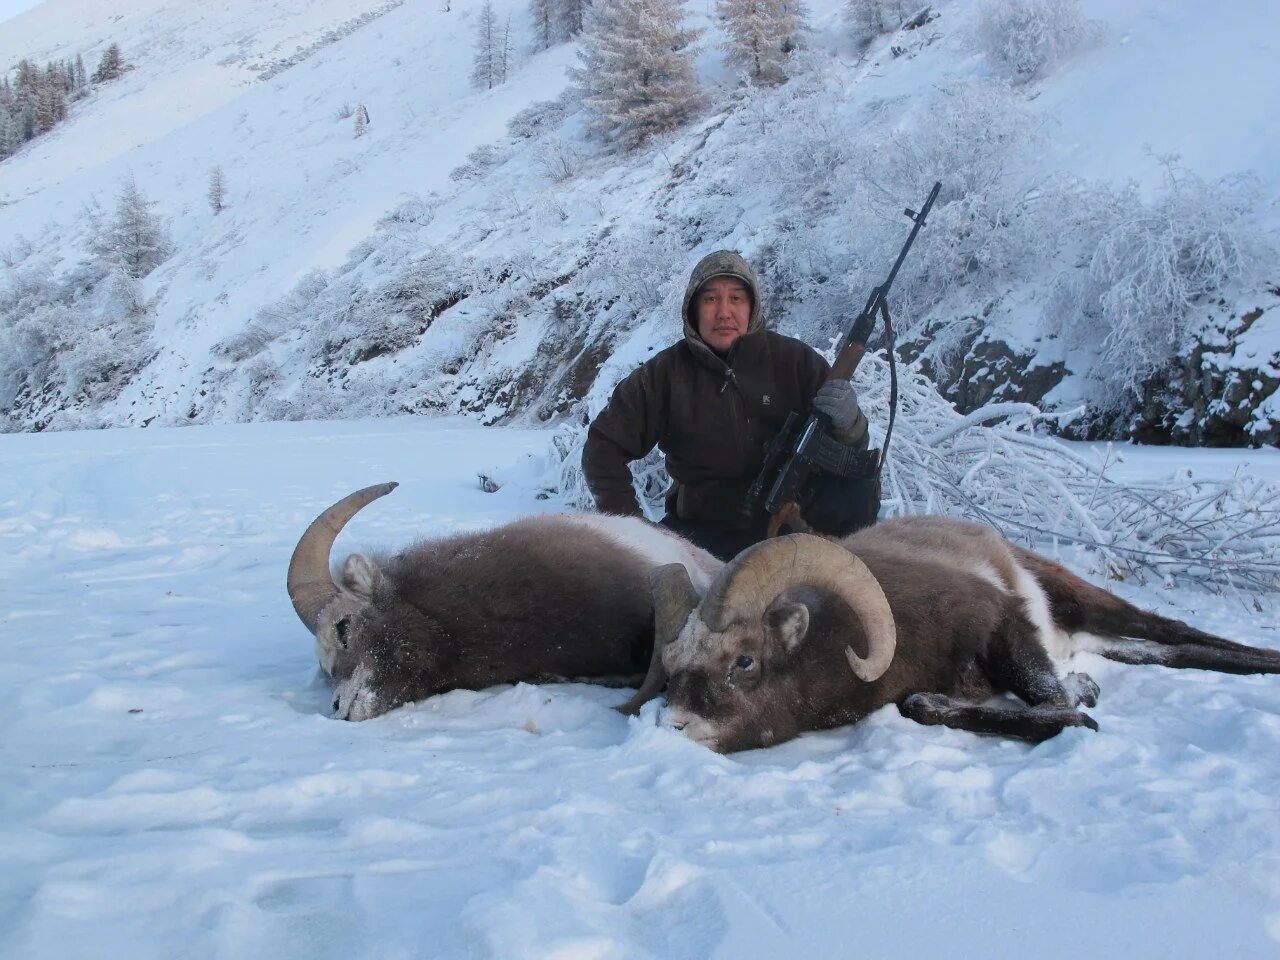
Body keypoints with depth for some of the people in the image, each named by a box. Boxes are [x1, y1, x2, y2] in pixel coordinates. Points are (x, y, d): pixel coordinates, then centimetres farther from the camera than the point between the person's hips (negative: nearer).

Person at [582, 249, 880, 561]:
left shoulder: (794, 359, -3)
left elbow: (850, 451, -2)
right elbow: (604, 448, 3)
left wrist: (847, 423, -27)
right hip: (707, 529, 0)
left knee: (859, 488, -27)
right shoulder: (665, 374, -2)